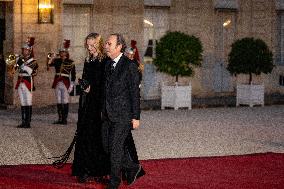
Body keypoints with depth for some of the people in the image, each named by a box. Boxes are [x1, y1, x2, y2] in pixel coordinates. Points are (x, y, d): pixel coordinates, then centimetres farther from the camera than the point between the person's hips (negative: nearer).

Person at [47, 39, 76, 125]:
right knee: (59, 102, 7)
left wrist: (71, 85, -4)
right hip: (57, 83, 4)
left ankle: (64, 119, -1)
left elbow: (73, 75, 0)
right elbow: (49, 64, -2)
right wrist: (52, 58, -15)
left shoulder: (70, 62, 0)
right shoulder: (57, 60, 10)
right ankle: (60, 119, 12)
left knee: (65, 102, -4)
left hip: (65, 83, -4)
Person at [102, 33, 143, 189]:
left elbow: (135, 92, -10)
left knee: (116, 148, -3)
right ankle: (132, 167, 28)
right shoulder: (108, 64, 11)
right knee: (107, 146, 9)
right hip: (108, 115, 7)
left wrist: (136, 117, -11)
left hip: (123, 115, -7)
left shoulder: (129, 65, -10)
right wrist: (103, 110, 15)